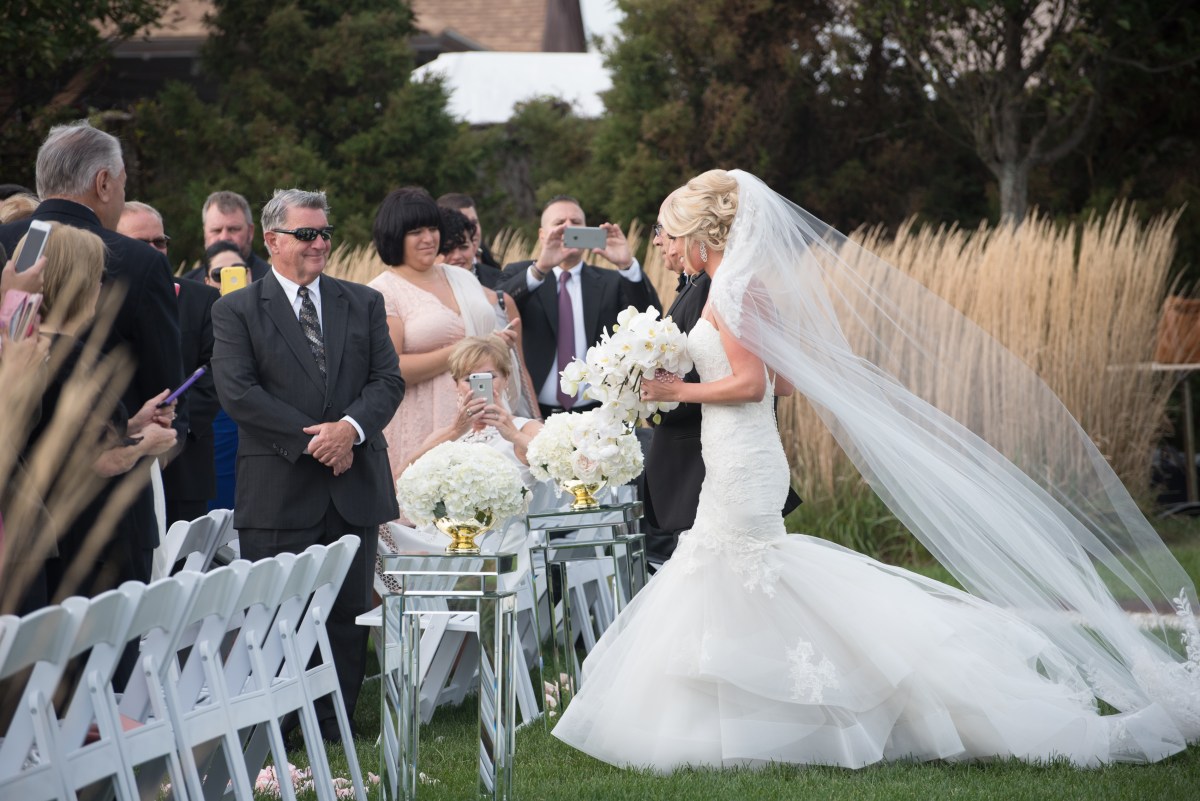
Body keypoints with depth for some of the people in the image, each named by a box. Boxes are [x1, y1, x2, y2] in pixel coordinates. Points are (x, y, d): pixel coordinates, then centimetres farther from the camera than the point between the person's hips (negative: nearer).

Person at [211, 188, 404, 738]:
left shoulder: (363, 303, 14)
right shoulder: (237, 311, 3)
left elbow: (388, 380, 6)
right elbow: (237, 392, -8)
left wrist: (351, 427, -13)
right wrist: (311, 439, -13)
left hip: (354, 485, 3)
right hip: (278, 493, -3)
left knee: (349, 615, 6)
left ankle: (336, 732, 14)